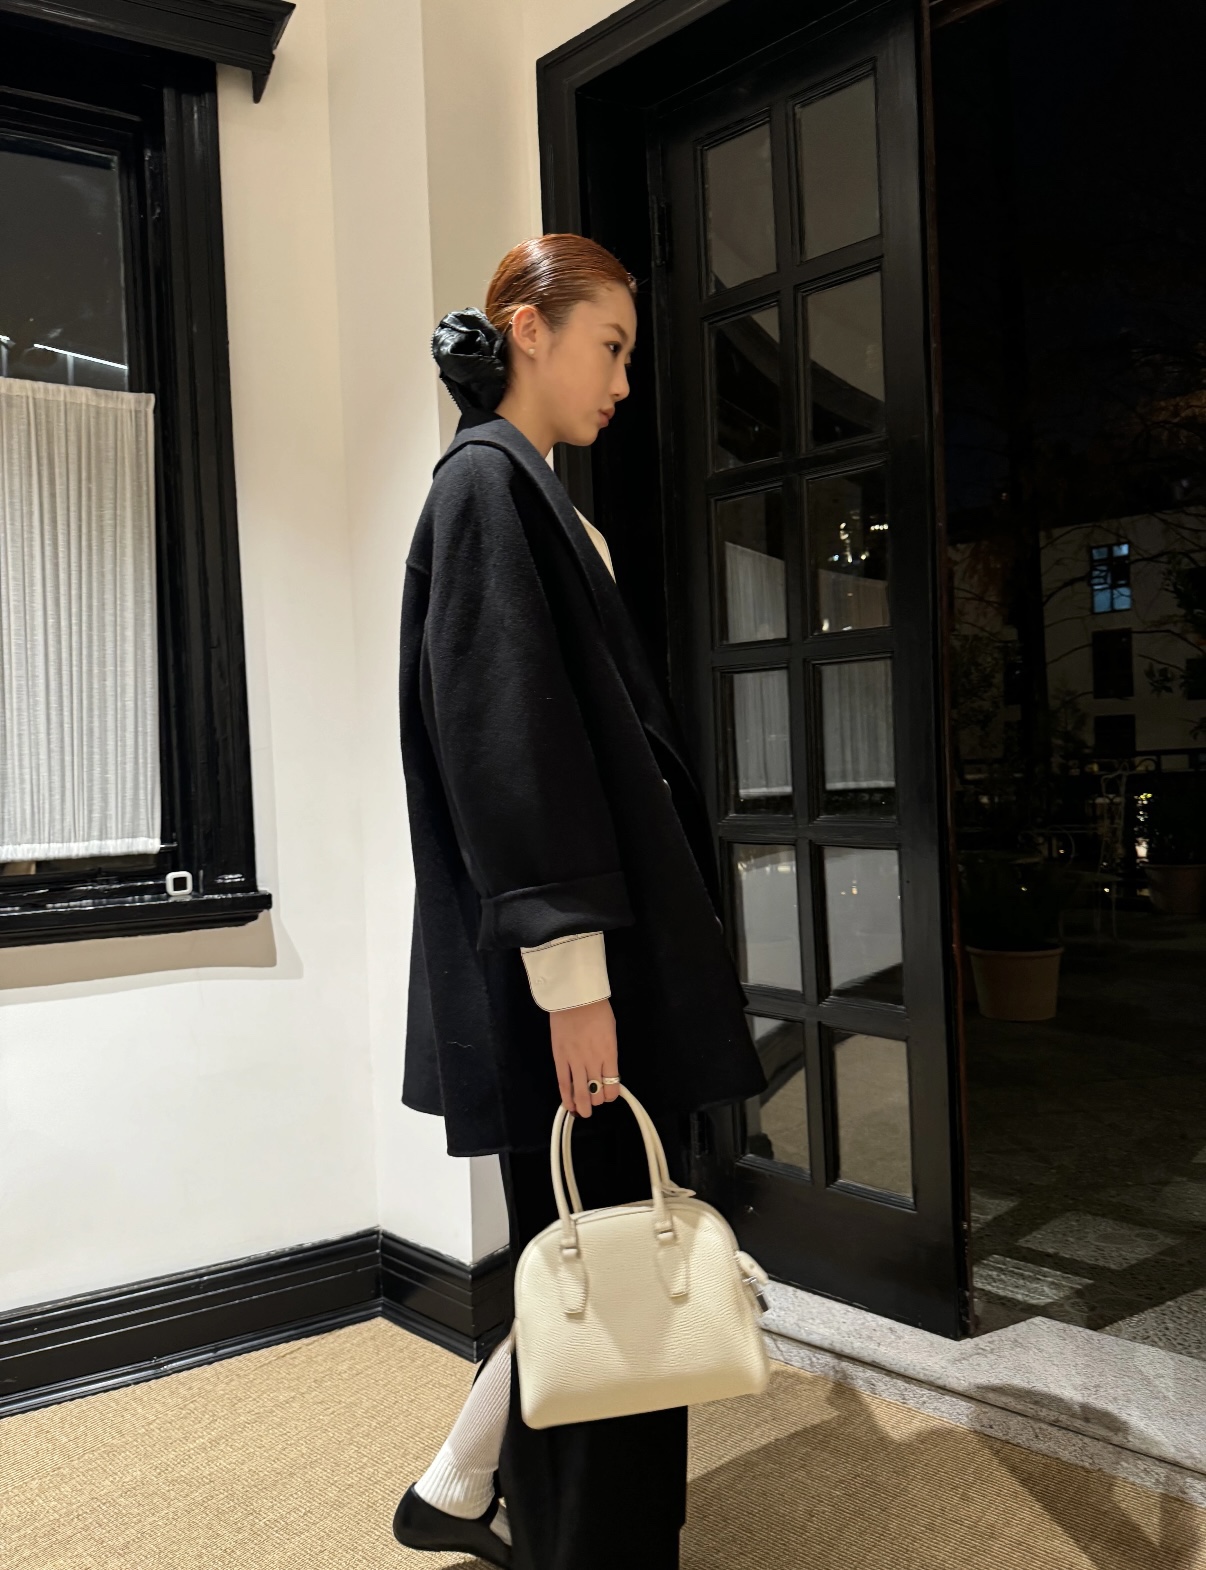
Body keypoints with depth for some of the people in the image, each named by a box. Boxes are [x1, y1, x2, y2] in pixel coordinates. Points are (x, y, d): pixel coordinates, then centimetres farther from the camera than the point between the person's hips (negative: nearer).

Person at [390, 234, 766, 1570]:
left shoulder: (530, 495, 19)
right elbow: (505, 738, -20)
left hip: (606, 937, 10)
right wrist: (571, 973, -23)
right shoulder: (486, 481, -10)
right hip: (564, 957, -10)